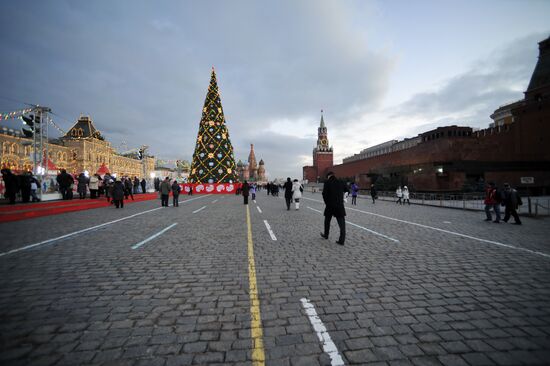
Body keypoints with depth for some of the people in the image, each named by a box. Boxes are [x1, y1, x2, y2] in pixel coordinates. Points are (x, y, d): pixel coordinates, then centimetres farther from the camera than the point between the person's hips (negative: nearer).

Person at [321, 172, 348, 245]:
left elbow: (324, 194, -11)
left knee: (327, 221, 18)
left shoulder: (327, 182, -5)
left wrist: (327, 203, 3)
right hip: (340, 205, 2)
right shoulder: (340, 182, 8)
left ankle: (326, 235, 33)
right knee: (341, 222, 2)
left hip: (330, 205, -2)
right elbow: (346, 190, 13)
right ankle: (342, 240, -4)